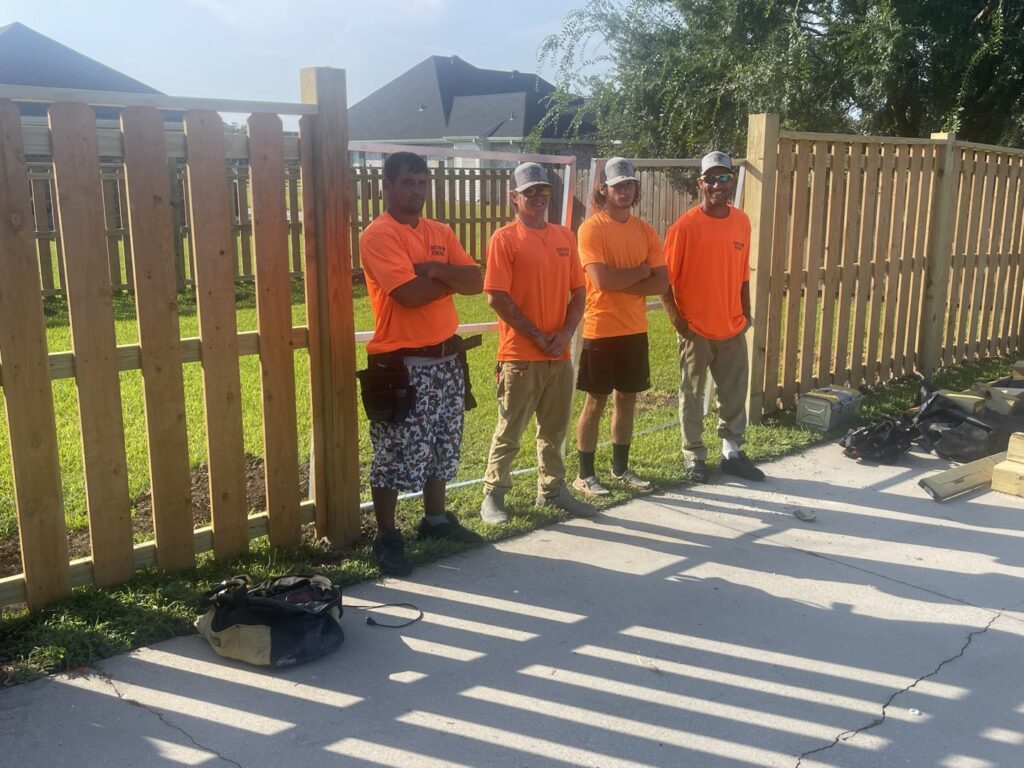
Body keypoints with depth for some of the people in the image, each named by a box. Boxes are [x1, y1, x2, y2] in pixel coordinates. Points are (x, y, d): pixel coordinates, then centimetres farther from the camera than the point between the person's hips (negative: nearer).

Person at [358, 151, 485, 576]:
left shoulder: (440, 232, 13)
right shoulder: (378, 235, -11)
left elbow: (476, 281, 3)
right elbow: (410, 293, -23)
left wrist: (436, 270, -15)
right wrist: (452, 279, -6)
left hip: (447, 357, 8)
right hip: (402, 363, -8)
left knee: (443, 447, 18)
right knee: (396, 456, -1)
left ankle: (436, 519, 34)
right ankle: (386, 537, 12)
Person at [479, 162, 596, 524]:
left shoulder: (565, 236, 10)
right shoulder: (504, 239, -7)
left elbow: (578, 291, 11)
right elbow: (497, 297, -14)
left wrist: (566, 333, -5)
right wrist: (537, 336, -13)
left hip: (560, 354, 6)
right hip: (519, 356, -5)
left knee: (555, 428, 15)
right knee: (509, 431, 2)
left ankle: (552, 489, 29)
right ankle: (493, 495, 15)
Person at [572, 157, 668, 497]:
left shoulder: (645, 231, 7)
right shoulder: (591, 229, -10)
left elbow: (662, 282, 1)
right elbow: (602, 280, -22)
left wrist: (622, 285, -13)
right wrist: (641, 271, -8)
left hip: (635, 329, 6)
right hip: (601, 330, -5)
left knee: (627, 399, 14)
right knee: (595, 402, 3)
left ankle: (621, 467, 28)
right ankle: (585, 474, 14)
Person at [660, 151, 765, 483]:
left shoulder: (742, 222, 4)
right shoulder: (685, 226, -13)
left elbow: (743, 272, 12)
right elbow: (664, 277, -11)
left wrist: (746, 313, 10)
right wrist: (676, 319, -13)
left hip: (733, 328, 5)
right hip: (695, 329, -5)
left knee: (735, 394, 13)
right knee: (692, 396, 8)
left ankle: (732, 453, 28)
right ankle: (694, 458, 21)